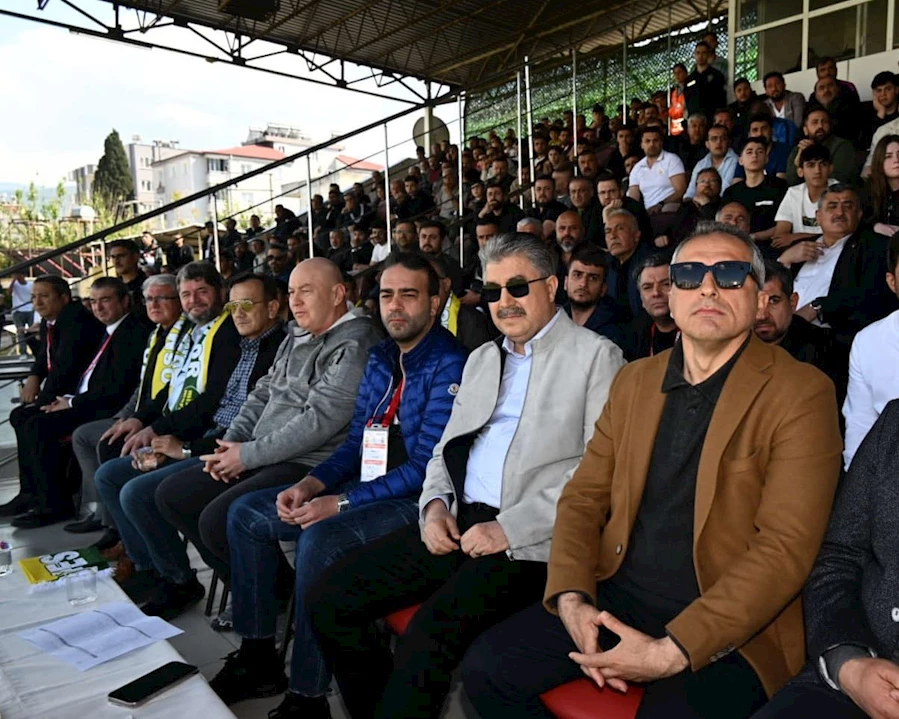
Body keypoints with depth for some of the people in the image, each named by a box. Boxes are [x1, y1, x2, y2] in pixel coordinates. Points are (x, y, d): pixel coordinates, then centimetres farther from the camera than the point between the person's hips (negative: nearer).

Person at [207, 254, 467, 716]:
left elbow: (424, 468, -19)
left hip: (414, 500, -9)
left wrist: (340, 503, -21)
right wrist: (310, 485, -4)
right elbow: (356, 440, 13)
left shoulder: (448, 366, -14)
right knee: (246, 514, 7)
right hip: (364, 486, 9)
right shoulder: (380, 358, 12)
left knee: (319, 538, -33)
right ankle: (258, 659, 15)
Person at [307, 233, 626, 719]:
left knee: (427, 641, -28)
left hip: (528, 540, -6)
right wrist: (435, 504, 3)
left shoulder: (596, 356, -1)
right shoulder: (481, 359, 20)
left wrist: (511, 528, -16)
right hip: (456, 523, 7)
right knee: (327, 601, -3)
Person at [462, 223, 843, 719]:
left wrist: (674, 651, -19)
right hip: (613, 601, 4)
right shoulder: (633, 381, 10)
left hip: (725, 628, -4)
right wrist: (571, 598, -8)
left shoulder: (800, 394, -7)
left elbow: (784, 549, -14)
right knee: (486, 666, -8)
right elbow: (583, 496, 9)